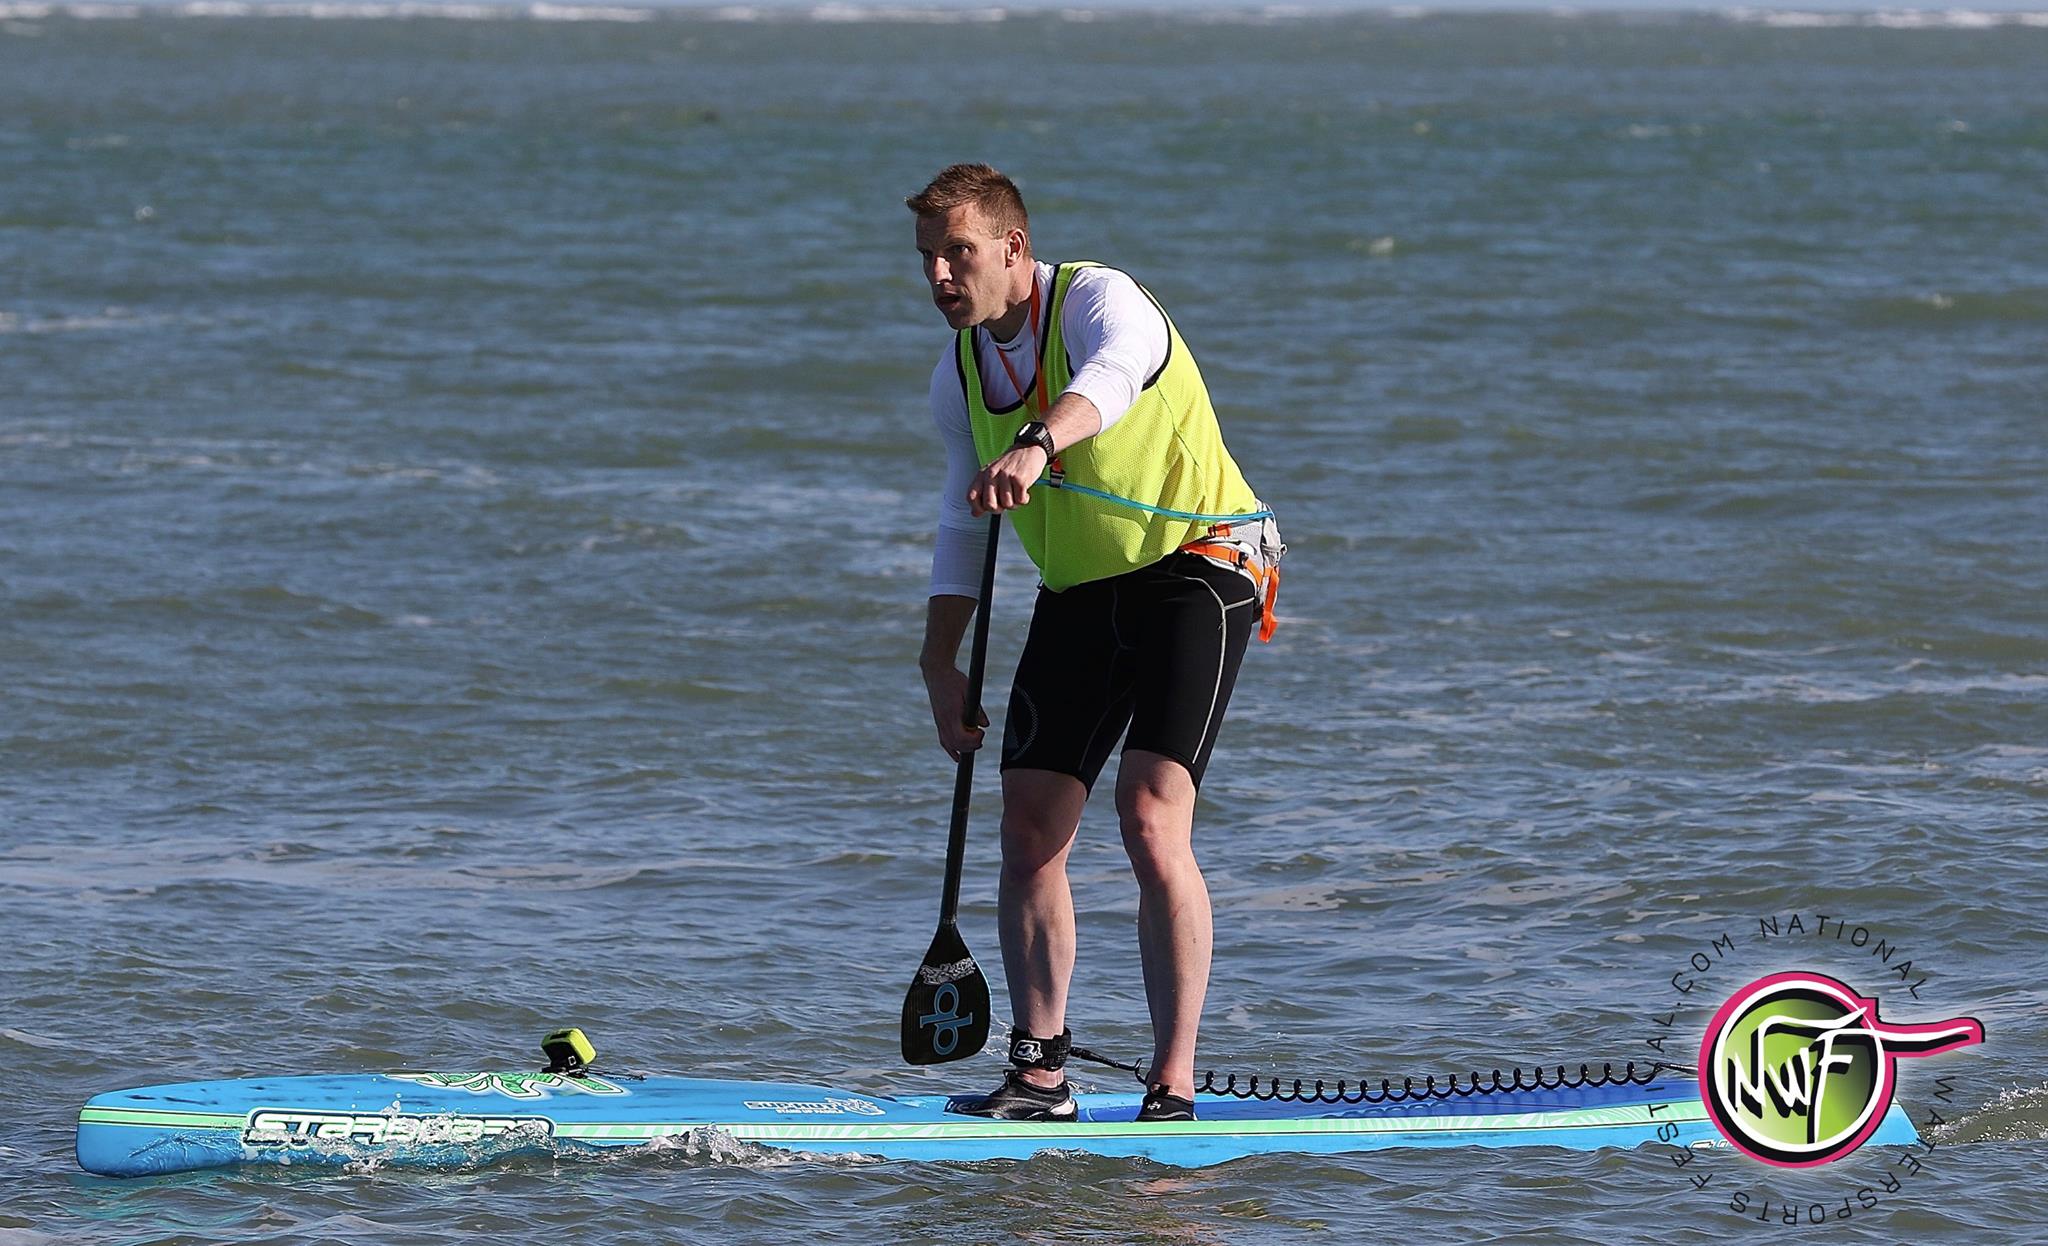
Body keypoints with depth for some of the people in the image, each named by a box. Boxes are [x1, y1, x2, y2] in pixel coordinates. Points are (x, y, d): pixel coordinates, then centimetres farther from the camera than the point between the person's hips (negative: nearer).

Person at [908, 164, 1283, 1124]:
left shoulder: (1098, 299, -18)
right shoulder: (959, 373, 6)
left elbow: (1110, 378, -43)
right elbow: (963, 527, 17)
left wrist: (1035, 448, -62)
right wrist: (941, 664, 8)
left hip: (1195, 566, -7)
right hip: (1079, 594, 7)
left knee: (1151, 818, -19)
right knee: (1029, 826, -2)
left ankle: (1174, 1081, -15)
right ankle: (1040, 1073, 5)